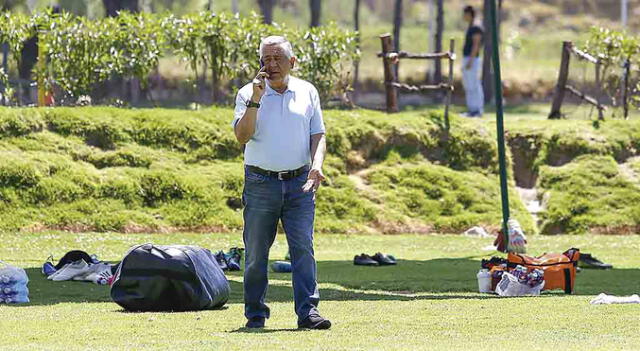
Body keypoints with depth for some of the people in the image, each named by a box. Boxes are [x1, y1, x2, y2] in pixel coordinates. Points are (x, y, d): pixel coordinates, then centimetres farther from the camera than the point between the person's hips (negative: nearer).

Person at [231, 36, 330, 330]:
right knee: (256, 252, 2)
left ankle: (308, 311, -11)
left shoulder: (307, 92, 8)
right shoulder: (248, 94, 2)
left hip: (299, 183, 1)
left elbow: (318, 135, 9)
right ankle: (255, 314, 10)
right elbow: (242, 136, -11)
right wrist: (256, 99, -19)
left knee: (303, 247, -8)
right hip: (261, 182, -1)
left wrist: (316, 166, -9)